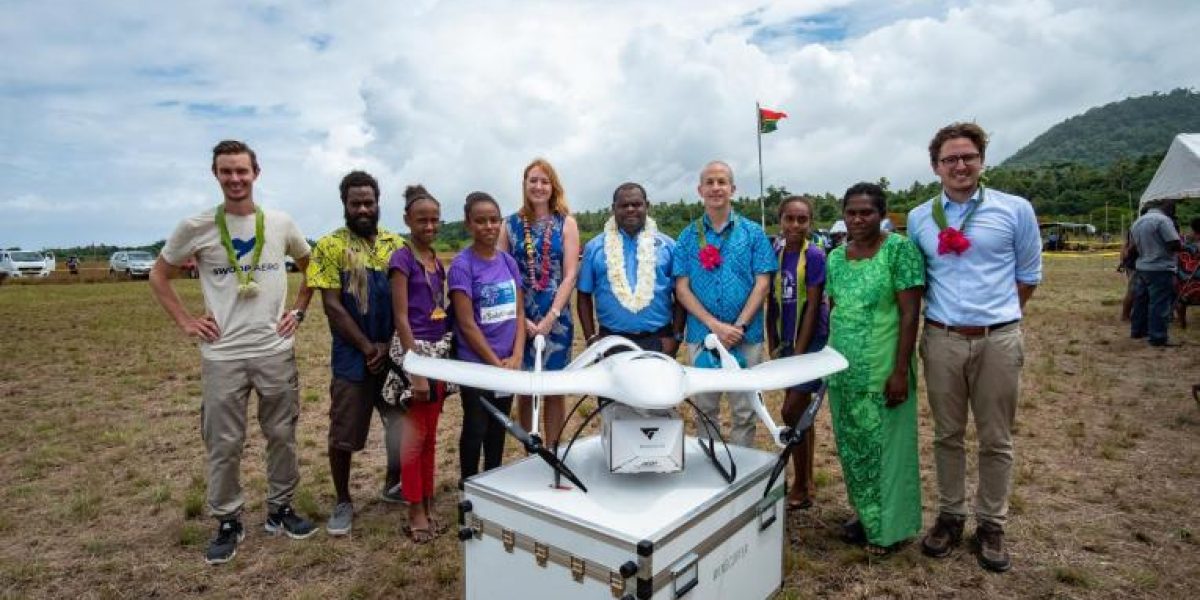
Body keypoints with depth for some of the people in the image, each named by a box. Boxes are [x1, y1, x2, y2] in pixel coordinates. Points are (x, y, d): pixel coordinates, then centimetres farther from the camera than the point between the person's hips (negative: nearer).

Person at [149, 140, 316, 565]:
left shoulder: (280, 224, 2)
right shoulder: (196, 227, -2)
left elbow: (311, 266, 17)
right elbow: (158, 276, 10)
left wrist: (299, 310, 7)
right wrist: (185, 322, 1)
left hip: (276, 351, 2)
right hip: (221, 357, -1)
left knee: (282, 435, 11)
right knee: (223, 444, 7)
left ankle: (280, 509, 29)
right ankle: (228, 523, 24)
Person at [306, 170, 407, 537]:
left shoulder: (396, 245, 4)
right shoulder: (329, 247, -4)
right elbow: (332, 306, -9)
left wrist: (389, 345, -9)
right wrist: (368, 348, -12)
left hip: (396, 354, 3)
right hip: (352, 358, -3)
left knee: (404, 427, 12)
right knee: (344, 435, 7)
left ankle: (393, 486, 35)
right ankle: (343, 502, 27)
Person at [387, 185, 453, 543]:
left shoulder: (436, 260, 12)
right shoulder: (402, 259, -9)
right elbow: (401, 318, -13)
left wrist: (448, 352, 11)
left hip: (440, 349, 7)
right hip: (414, 350, -7)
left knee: (431, 434, 13)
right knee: (415, 434, 0)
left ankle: (429, 506, 24)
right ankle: (415, 512, 13)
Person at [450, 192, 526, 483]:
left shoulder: (508, 261, 5)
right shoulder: (462, 265, -11)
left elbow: (519, 312, 6)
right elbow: (467, 324, -14)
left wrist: (516, 357, -6)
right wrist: (497, 364, -12)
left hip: (509, 364, 5)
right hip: (476, 365, -5)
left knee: (498, 428, 17)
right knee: (475, 429, 6)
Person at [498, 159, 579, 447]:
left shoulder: (566, 223, 1)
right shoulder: (511, 224, 4)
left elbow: (570, 275, -5)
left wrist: (550, 318, -13)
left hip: (556, 319, -1)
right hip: (519, 320, 1)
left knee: (554, 389, 7)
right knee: (523, 389, 8)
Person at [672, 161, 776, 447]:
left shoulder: (753, 232, 4)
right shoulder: (688, 236, 5)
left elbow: (762, 283, -2)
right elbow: (682, 288, 0)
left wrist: (738, 326, -12)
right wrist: (715, 325, -12)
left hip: (746, 337, -1)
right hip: (701, 336, 1)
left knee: (745, 411, 7)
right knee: (704, 410, 11)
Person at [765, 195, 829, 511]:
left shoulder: (814, 255, -13)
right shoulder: (775, 255, 5)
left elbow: (813, 308, -15)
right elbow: (771, 303, 8)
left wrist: (799, 353, -15)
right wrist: (773, 347, 4)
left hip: (811, 343, -6)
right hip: (787, 343, 6)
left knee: (792, 412, -7)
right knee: (801, 412, 13)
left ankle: (801, 488, 9)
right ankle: (807, 482, 26)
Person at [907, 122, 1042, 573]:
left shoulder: (1016, 210, 1)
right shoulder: (919, 218, 6)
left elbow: (1029, 274, 10)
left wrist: (996, 313, 12)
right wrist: (946, 309, 13)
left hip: (999, 341, -1)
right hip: (941, 340, 2)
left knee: (996, 440, 8)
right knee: (947, 435, 11)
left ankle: (992, 525, 23)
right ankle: (950, 515, 25)